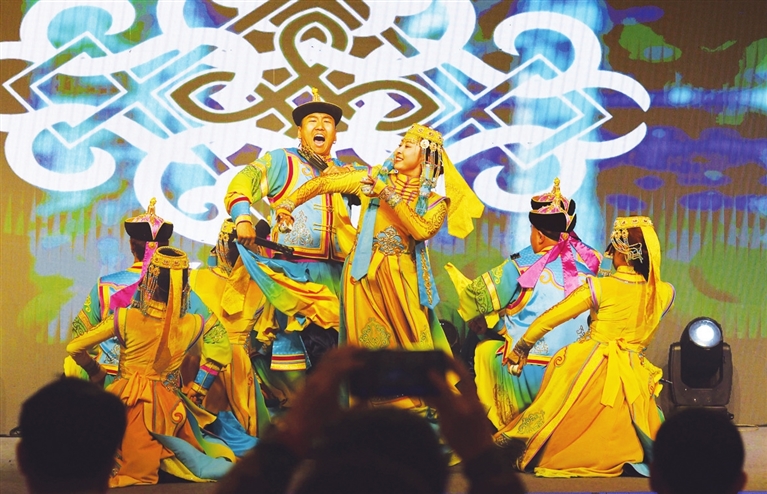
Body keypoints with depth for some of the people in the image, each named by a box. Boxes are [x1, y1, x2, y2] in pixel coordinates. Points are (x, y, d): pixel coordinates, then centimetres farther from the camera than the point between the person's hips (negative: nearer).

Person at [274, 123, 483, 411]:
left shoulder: (434, 202, 9)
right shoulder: (375, 178, 11)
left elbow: (422, 230, -11)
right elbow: (323, 183, 9)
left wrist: (389, 195, -11)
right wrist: (288, 203, -3)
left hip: (402, 279, 0)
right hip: (366, 275, 0)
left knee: (414, 346, -10)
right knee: (371, 344, -7)